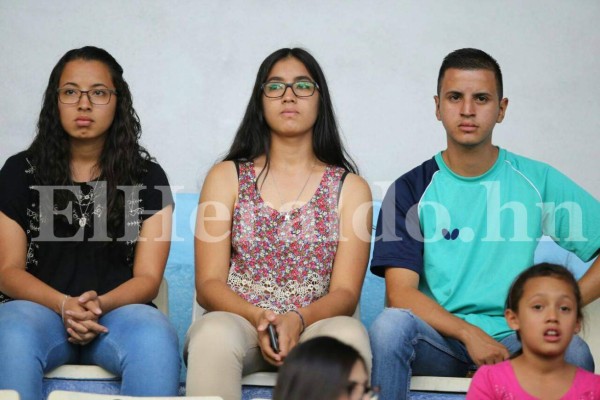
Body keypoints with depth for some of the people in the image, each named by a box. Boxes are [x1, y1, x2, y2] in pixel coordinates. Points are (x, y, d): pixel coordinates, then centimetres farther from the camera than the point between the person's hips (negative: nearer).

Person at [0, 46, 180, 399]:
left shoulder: (148, 178, 9)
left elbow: (148, 277, 4)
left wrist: (99, 305, -18)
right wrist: (64, 306, -16)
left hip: (118, 309, 0)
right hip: (40, 307, 0)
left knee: (157, 343, -35)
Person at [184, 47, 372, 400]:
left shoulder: (351, 187, 11)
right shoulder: (226, 177, 12)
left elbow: (346, 292, 2)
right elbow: (208, 284, 3)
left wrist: (296, 321, -20)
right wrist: (257, 318, -18)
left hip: (314, 328, 0)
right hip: (237, 321, 0)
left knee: (349, 333, -36)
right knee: (215, 331, -37)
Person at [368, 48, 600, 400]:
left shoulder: (537, 180, 6)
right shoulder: (411, 190, 4)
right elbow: (400, 292, -5)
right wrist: (470, 334, -19)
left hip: (511, 342, 0)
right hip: (438, 341, 0)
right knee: (391, 324, -33)